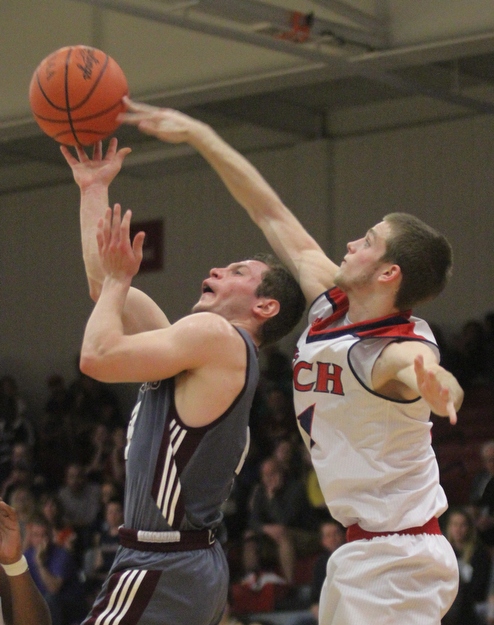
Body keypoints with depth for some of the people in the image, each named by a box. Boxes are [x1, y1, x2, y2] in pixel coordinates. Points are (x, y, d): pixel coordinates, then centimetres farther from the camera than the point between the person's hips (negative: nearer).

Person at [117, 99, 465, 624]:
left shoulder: (399, 350, -20)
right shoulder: (331, 302, 3)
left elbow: (443, 389, -45)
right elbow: (270, 213, 10)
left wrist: (439, 388, -69)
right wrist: (195, 133, 13)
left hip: (397, 563, -9)